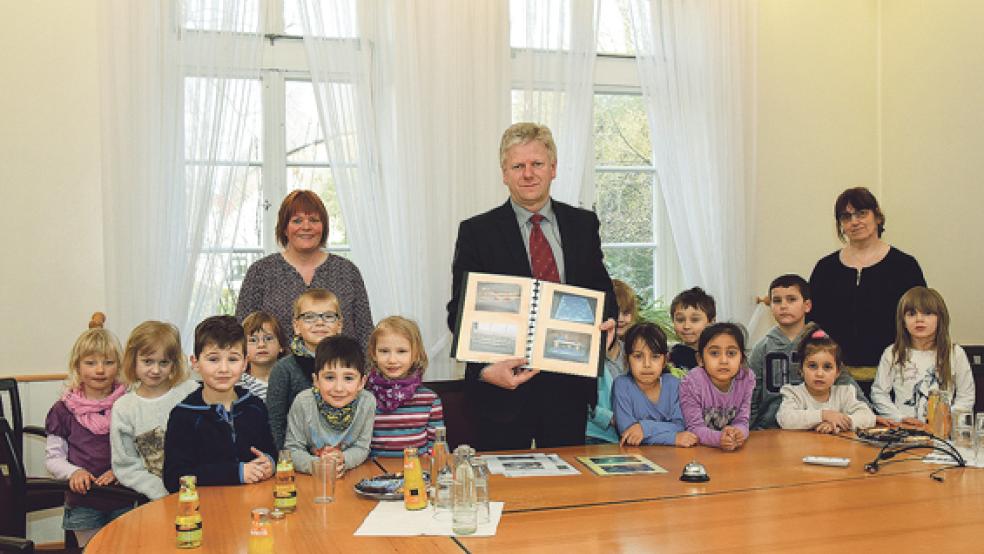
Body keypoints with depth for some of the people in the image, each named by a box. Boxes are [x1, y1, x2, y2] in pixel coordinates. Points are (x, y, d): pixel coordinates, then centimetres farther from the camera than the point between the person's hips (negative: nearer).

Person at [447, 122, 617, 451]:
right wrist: (485, 370, -22)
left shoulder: (583, 225, 7)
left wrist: (607, 319, -9)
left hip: (569, 386, 3)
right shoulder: (477, 232, -3)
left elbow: (601, 288, 15)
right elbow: (459, 312, -6)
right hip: (503, 387, -3)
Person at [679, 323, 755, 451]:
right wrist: (719, 438, -37)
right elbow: (695, 428, -18)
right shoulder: (691, 383, -17)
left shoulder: (747, 378, -7)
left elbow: (742, 421, -5)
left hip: (734, 449, 3)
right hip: (698, 449, -3)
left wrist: (738, 433, -28)